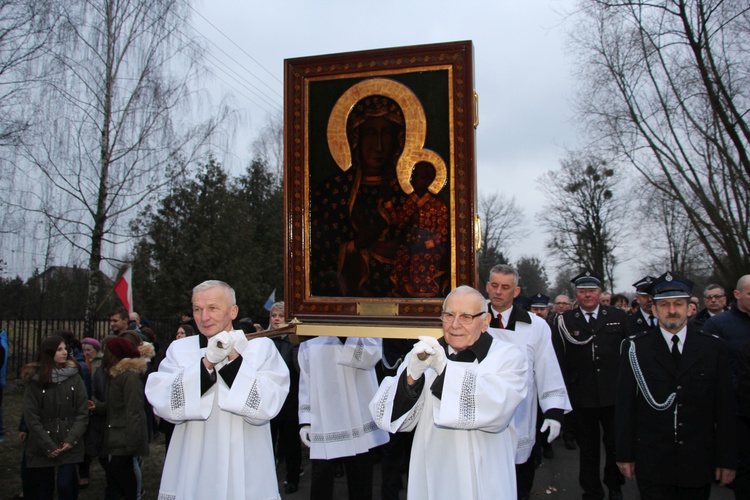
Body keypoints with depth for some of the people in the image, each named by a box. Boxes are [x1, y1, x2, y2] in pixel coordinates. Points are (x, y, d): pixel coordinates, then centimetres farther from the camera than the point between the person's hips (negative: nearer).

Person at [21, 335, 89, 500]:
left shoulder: (75, 377, 0)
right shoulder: (35, 379, -2)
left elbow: (82, 413, -1)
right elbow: (31, 416, -5)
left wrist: (72, 439, -12)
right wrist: (48, 445, -10)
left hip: (69, 445, 0)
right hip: (42, 446, 0)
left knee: (65, 485, -8)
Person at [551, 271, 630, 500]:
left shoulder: (618, 317, 3)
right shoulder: (564, 322, -1)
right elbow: (559, 361, -4)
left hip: (614, 394, 1)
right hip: (582, 396, -1)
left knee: (615, 444, 14)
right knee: (588, 447, 12)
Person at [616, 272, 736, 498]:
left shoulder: (713, 347, 1)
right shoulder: (635, 348, -3)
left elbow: (725, 408, 2)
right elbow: (625, 405, -2)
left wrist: (727, 459, 2)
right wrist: (625, 454, -2)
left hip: (699, 462, 2)